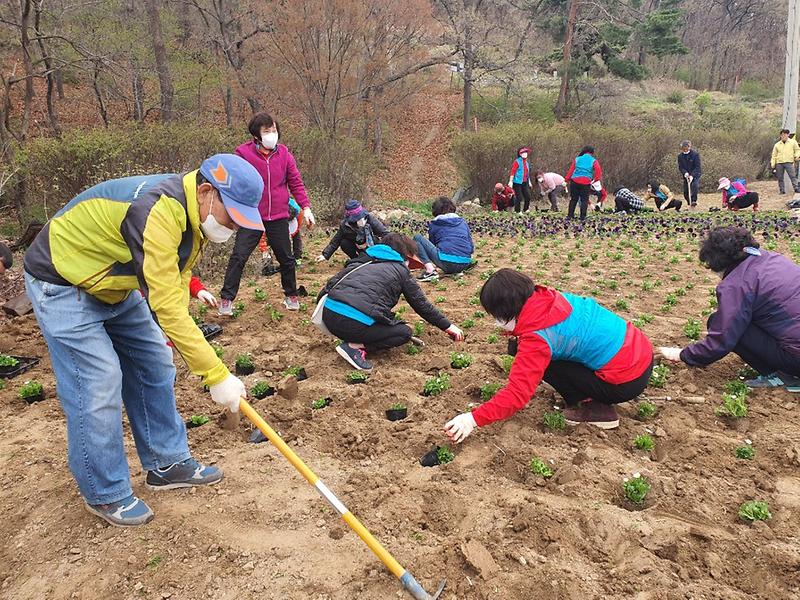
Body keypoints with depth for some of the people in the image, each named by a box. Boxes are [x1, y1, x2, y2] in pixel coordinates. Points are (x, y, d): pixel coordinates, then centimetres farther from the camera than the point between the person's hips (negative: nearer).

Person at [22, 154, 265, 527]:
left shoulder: (194, 215, -5)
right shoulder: (158, 212, -36)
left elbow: (173, 289, -1)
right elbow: (167, 308, -38)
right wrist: (217, 375, -36)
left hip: (113, 284, 9)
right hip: (60, 284, -9)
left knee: (154, 366, 8)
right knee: (97, 384, -10)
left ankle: (167, 464, 21)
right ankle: (104, 494, 9)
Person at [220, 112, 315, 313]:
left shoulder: (284, 154, 2)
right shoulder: (244, 153, -6)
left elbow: (296, 183, 7)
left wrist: (306, 207, 1)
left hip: (278, 218, 3)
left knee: (287, 259, 11)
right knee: (238, 257, -6)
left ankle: (291, 295, 31)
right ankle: (226, 299, 5)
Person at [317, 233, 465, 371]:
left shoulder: (361, 260, 26)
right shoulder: (400, 270, 13)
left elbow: (333, 281, 23)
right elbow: (421, 304, 18)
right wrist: (447, 326, 28)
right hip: (355, 323, -7)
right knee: (404, 332, 14)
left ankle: (355, 340, 6)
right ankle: (355, 346, -3)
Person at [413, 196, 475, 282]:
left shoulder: (434, 224, 12)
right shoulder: (462, 221, 19)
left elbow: (432, 244, 21)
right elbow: (471, 248, 18)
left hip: (446, 263, -5)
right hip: (464, 265, 5)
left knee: (417, 238, 9)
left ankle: (430, 270, -8)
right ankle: (456, 271, 12)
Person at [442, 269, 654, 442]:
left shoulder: (536, 338, -22)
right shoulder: (549, 297, -1)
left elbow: (517, 395, -26)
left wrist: (473, 419, -24)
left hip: (626, 382, -8)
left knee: (542, 363, -4)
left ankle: (596, 409, 1)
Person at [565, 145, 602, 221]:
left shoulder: (577, 159, 13)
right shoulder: (594, 161, 6)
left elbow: (571, 170, 8)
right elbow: (598, 171, -8)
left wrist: (567, 179, 8)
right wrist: (596, 179, -3)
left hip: (575, 181, 2)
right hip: (586, 183, -2)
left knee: (573, 199, 13)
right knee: (584, 200, 6)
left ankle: (570, 215, 16)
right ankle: (583, 217, 2)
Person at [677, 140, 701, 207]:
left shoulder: (695, 154, -10)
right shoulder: (680, 156, 1)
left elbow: (697, 167, -14)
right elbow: (680, 167, -1)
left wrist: (692, 175, -26)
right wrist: (685, 173, -21)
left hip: (695, 174, -4)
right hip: (686, 175, 4)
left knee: (695, 185, -29)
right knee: (685, 191, 2)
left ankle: (693, 200, -28)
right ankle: (689, 202, 22)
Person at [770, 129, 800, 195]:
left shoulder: (793, 142, 11)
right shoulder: (777, 144, 15)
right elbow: (774, 155, 15)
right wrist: (772, 165, 7)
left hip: (789, 162, -2)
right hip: (779, 163, 2)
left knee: (793, 176, -13)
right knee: (780, 177, 1)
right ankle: (782, 190, 7)